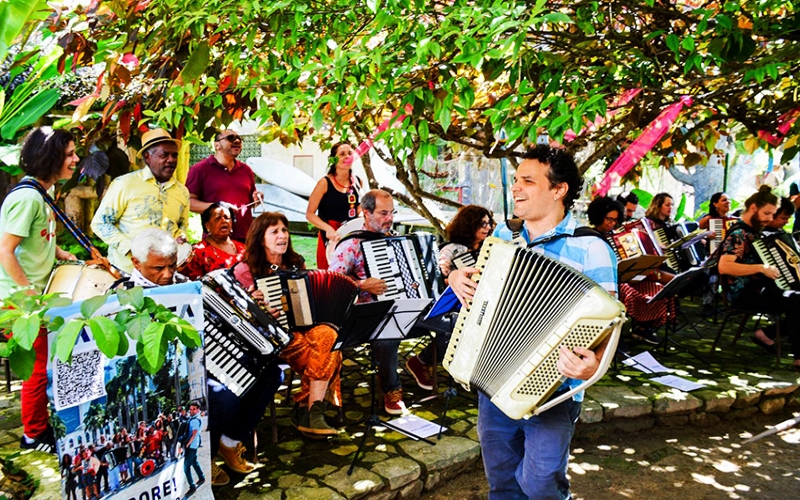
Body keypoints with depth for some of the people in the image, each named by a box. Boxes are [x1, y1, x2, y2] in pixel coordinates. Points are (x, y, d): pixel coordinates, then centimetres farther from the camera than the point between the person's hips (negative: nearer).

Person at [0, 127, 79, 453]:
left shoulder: (43, 192, 8)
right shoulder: (27, 197, -22)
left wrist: (60, 254, 6)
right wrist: (31, 293, -23)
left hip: (38, 295, 9)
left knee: (50, 362, 17)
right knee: (40, 367, 0)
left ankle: (43, 424, 33)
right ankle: (34, 436, 17)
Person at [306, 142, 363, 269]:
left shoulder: (357, 182, 4)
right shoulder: (325, 183, -12)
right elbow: (310, 214, -11)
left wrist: (360, 211, 3)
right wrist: (328, 229, -24)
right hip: (330, 238, -5)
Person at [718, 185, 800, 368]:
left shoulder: (754, 232, 14)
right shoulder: (739, 234, -16)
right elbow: (723, 267, -30)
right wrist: (761, 268, -30)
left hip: (760, 288, 10)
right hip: (746, 294, -10)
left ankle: (767, 334, 9)